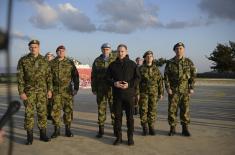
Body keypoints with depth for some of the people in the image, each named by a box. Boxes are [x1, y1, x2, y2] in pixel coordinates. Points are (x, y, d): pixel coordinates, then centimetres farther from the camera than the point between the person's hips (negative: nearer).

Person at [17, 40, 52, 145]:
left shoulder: (44, 61, 3)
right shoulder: (23, 61, -4)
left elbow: (48, 76, 5)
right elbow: (20, 77, -6)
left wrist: (49, 90, -2)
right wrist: (21, 92, -13)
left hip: (42, 90, 2)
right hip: (29, 90, -2)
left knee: (42, 112, 4)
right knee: (29, 113, -1)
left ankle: (43, 134, 15)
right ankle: (30, 137, 7)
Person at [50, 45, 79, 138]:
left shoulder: (70, 63, 5)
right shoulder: (52, 63, 6)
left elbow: (75, 76, 5)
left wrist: (76, 88, -1)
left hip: (67, 91, 0)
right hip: (55, 91, 0)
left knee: (68, 110, 4)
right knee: (55, 110, 1)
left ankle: (68, 129, 16)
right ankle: (56, 129, 13)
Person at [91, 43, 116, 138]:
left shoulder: (114, 61, 3)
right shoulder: (97, 61, 6)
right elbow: (93, 76, 8)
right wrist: (93, 88, 4)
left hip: (112, 88, -1)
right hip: (100, 89, 1)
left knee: (114, 108, 3)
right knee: (101, 109, 5)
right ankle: (101, 129, 14)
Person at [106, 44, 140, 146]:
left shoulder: (132, 64, 2)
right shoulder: (113, 65, 7)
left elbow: (137, 78, 1)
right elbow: (107, 78, 8)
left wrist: (129, 84, -15)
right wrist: (114, 83, -11)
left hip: (129, 93, -1)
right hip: (117, 94, 2)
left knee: (130, 116, 4)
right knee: (117, 116, 6)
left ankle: (130, 137, 15)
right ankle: (118, 137, 16)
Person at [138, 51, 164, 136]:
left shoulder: (156, 69, 5)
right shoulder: (140, 69, -1)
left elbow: (160, 81, 6)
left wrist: (161, 93, 2)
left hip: (154, 93, 2)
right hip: (143, 93, -2)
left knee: (152, 110, 4)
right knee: (143, 110, -1)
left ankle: (151, 128, 14)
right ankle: (144, 128, 9)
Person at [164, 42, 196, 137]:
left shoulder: (189, 62, 4)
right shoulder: (170, 63, 2)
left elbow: (193, 75, 4)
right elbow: (166, 76, 1)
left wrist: (192, 88, -2)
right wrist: (168, 88, -8)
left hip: (185, 90, 1)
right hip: (173, 90, 0)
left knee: (185, 110, 3)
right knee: (172, 109, 0)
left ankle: (185, 129, 14)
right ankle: (172, 128, 11)